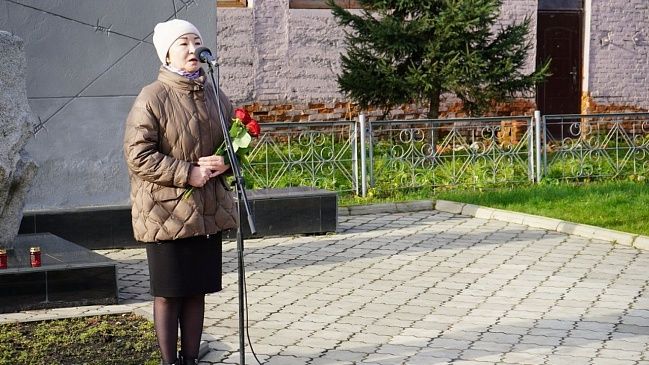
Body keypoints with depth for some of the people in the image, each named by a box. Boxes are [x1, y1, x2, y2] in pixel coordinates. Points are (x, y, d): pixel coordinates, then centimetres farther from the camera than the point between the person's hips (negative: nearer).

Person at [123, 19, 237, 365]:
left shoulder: (215, 97, 8)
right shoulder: (152, 98, -11)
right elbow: (138, 155, -16)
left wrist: (223, 162, -4)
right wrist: (188, 174, -19)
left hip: (208, 212, 6)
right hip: (166, 213, -6)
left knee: (197, 290, 13)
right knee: (168, 294, 4)